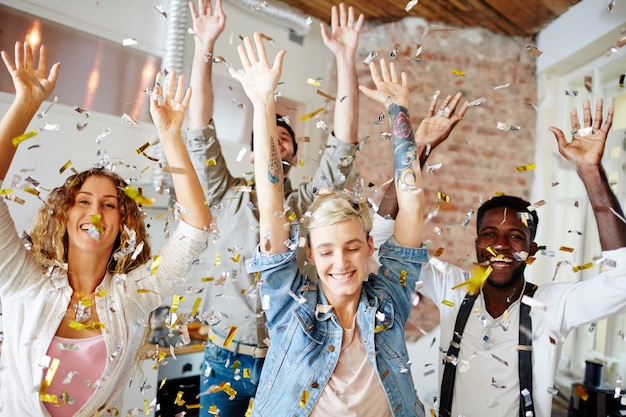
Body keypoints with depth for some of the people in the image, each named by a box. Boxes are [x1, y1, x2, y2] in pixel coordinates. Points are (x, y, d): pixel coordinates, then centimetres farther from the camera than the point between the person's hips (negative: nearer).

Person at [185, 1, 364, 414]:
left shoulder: (307, 203, 4)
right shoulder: (229, 196, 5)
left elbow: (343, 144, -5)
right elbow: (201, 132, -4)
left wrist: (346, 58, -10)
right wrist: (204, 46, -11)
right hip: (227, 358, 0)